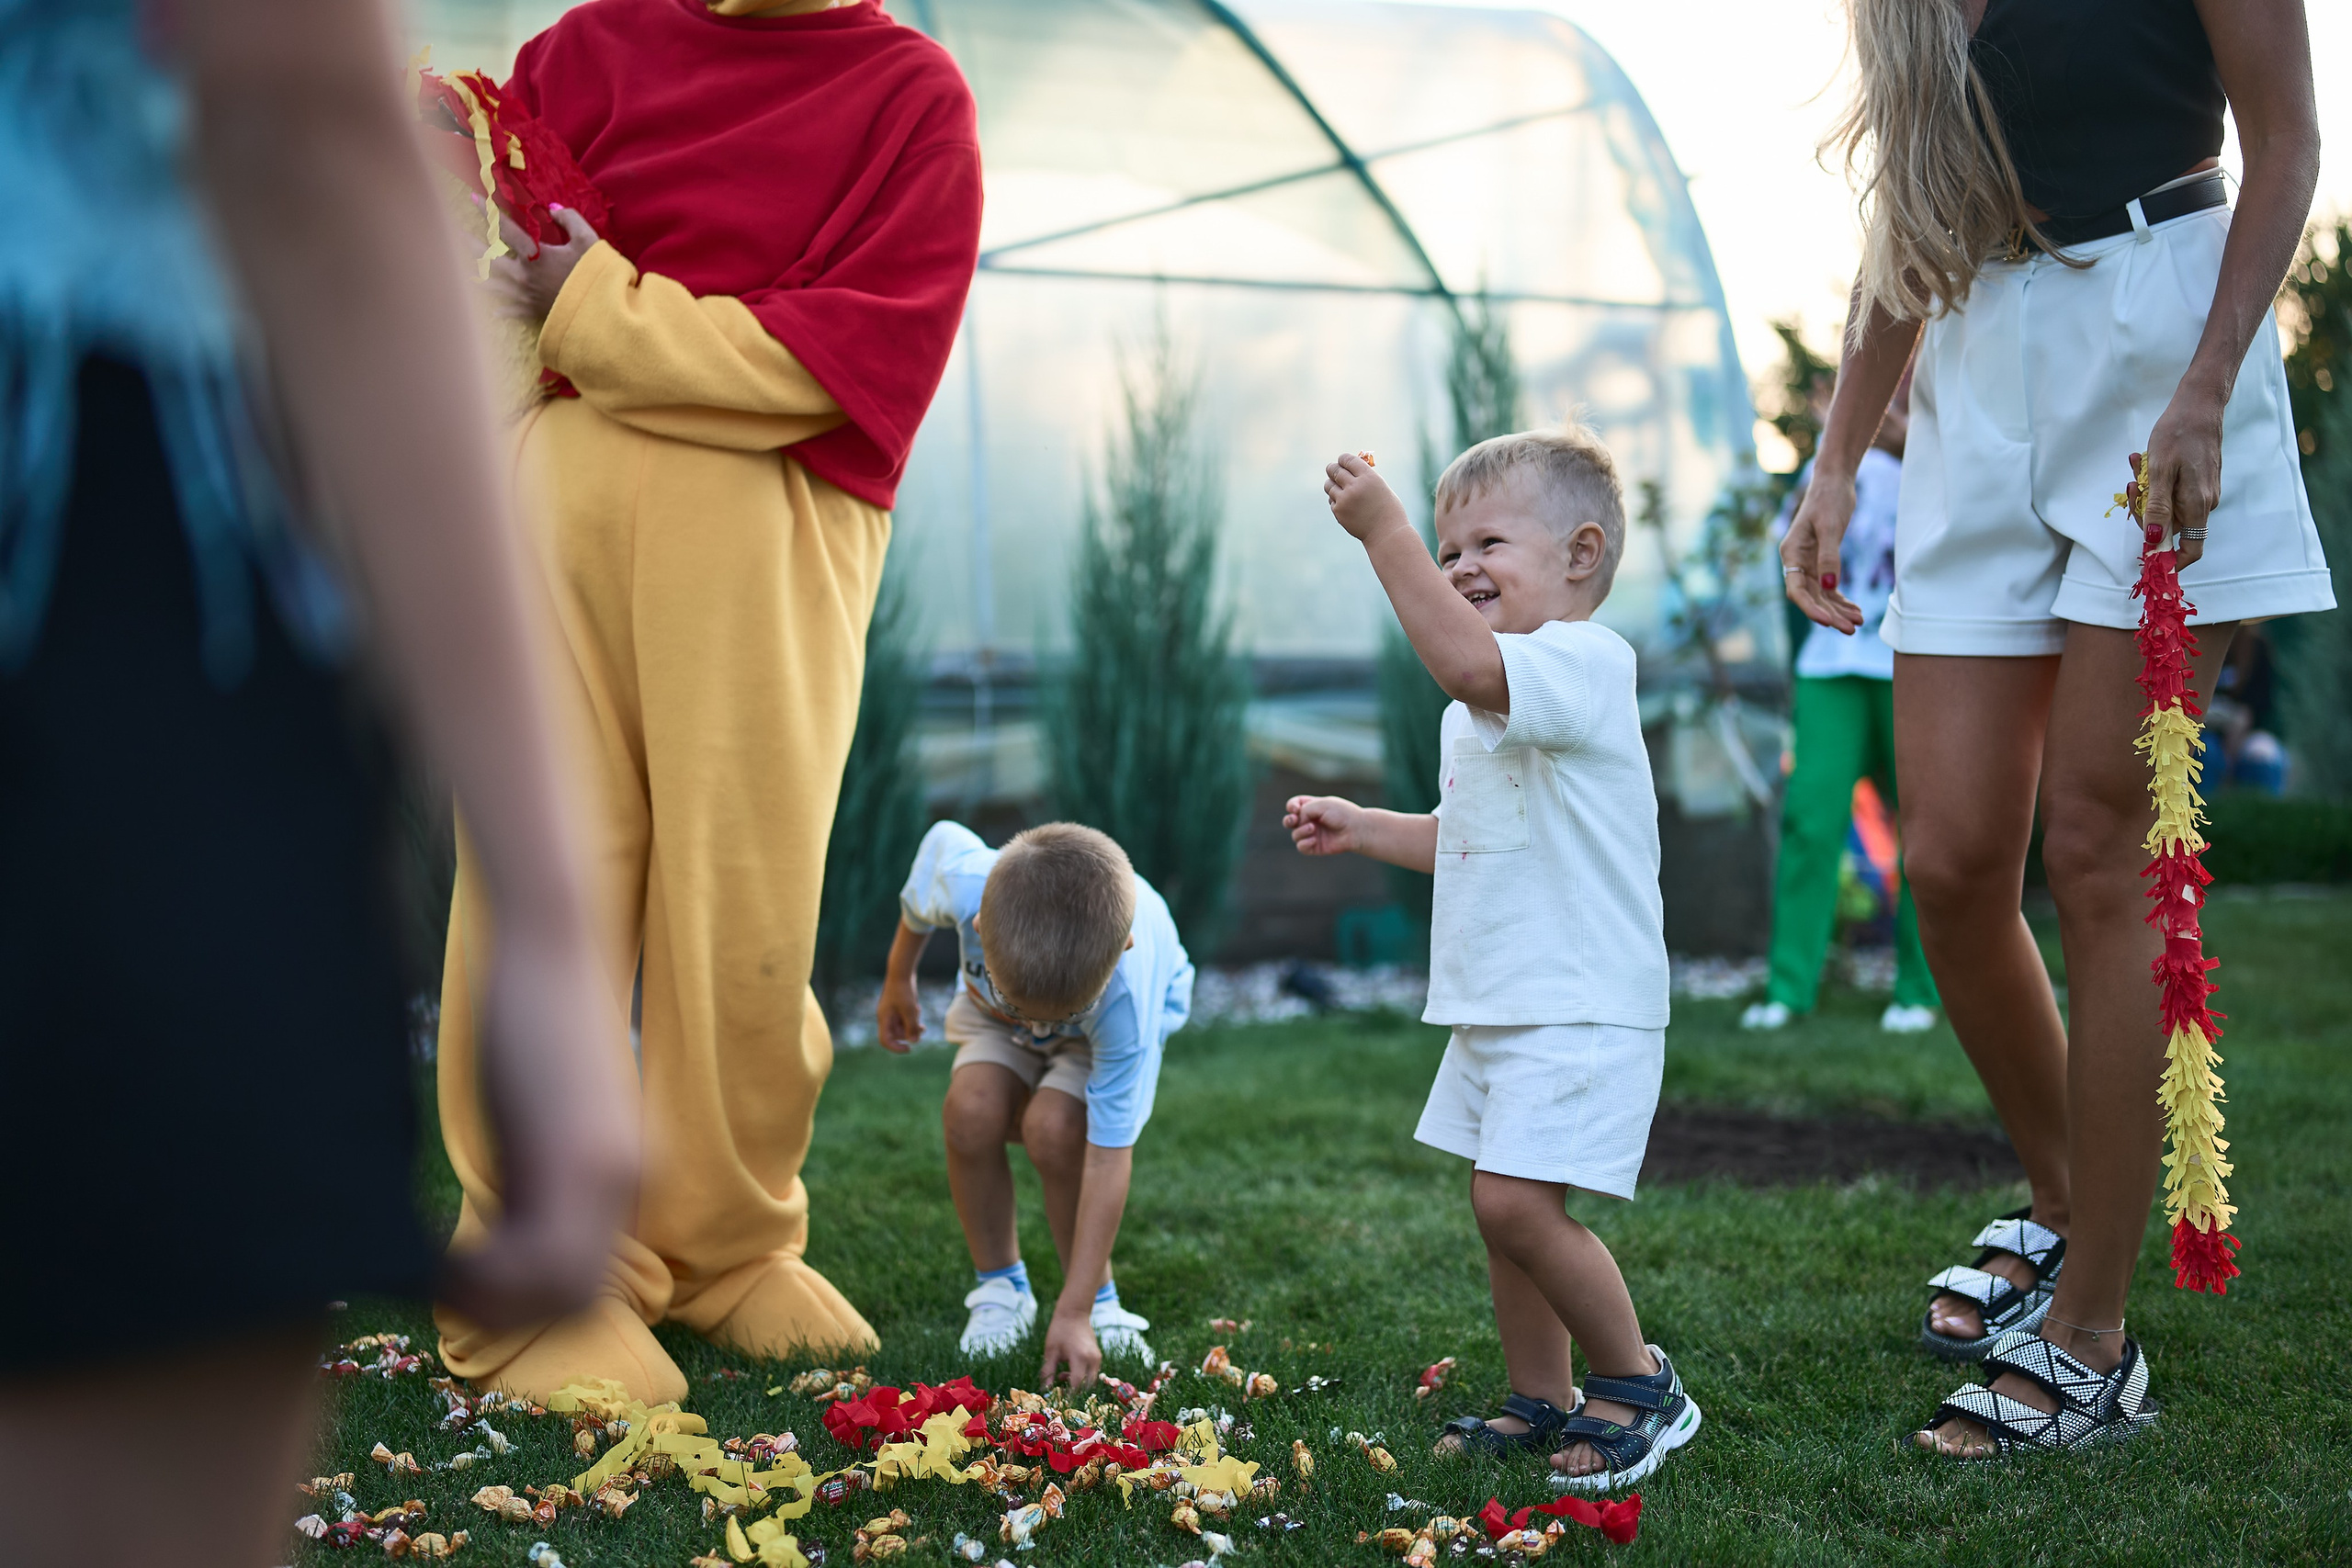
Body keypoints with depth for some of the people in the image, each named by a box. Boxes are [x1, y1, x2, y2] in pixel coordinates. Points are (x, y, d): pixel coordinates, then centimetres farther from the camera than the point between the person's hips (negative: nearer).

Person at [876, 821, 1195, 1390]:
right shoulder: (965, 879, -41)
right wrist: (898, 978, 3)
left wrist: (1075, 1313, -37)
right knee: (972, 1109, -27)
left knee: (1053, 1127, -31)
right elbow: (940, 839, -13)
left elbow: (1108, 1161, -38)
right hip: (991, 1002, 3)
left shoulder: (1127, 1006, -45)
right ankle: (1001, 1288, -4)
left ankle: (1099, 1302, -9)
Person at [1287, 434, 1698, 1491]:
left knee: (1516, 1200, -17)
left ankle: (1639, 1382, 1)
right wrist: (1362, 828, 20)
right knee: (1505, 1209, 13)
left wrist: (1382, 531, -33)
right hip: (1497, 1007, 10)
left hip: (1580, 1008, -10)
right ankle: (1542, 1402, 26)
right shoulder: (1477, 715, 17)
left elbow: (1467, 661, -36)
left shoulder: (1584, 661, -15)